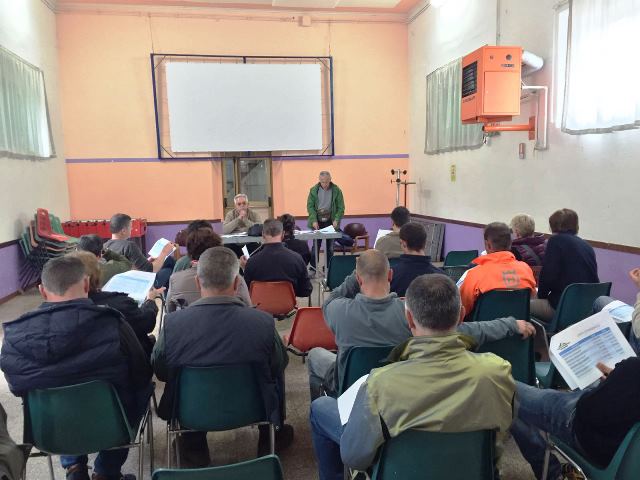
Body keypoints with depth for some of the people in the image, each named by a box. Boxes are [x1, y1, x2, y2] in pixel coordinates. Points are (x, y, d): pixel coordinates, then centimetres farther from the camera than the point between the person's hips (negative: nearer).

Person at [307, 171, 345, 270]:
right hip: (317, 222, 0)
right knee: (315, 246, 3)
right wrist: (314, 220, -13)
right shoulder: (314, 190, -2)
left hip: (330, 222, 0)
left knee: (329, 247, 6)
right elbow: (310, 206, -1)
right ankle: (313, 268, 11)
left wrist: (336, 220, -15)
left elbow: (341, 207, -2)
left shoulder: (336, 190, -4)